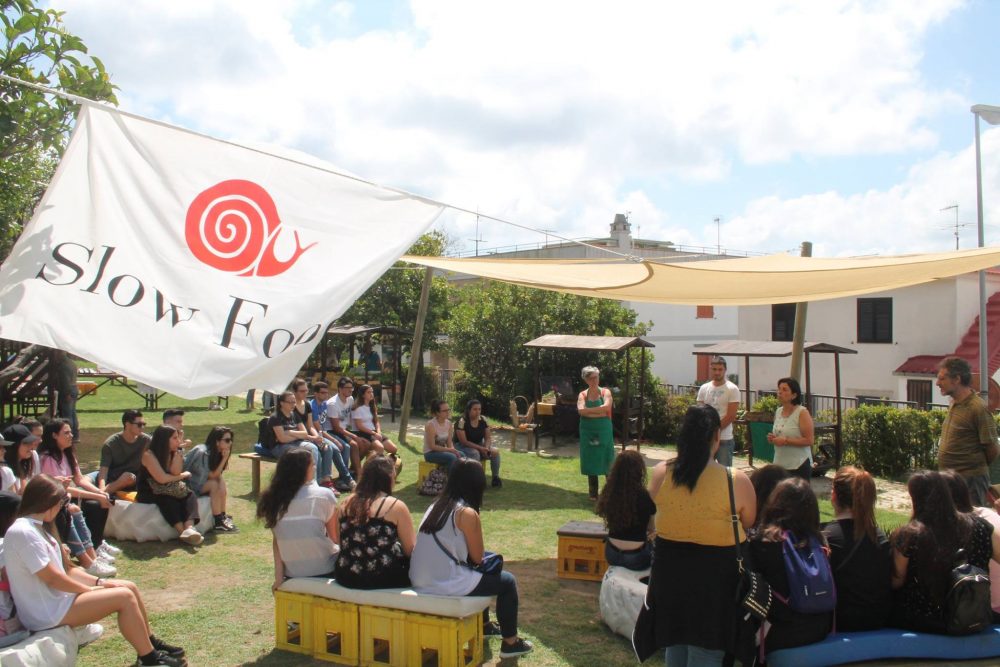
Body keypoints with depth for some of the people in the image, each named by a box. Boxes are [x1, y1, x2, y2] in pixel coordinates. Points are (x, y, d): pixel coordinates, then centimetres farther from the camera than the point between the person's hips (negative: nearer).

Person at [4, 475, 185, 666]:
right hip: (46, 611, -10)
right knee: (124, 597, -17)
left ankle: (150, 643, 17)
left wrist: (98, 582, 3)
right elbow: (51, 577, -21)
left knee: (129, 587, 4)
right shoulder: (23, 532, -21)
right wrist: (90, 589, -8)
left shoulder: (35, 527, 12)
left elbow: (63, 570, 13)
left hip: (57, 593, 10)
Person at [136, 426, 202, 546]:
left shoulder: (172, 453, 6)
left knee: (190, 495, -22)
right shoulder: (149, 455, -15)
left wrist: (177, 452, -13)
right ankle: (182, 531, -48)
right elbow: (162, 479, -23)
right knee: (167, 499, -36)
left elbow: (175, 473, -11)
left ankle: (189, 528, -49)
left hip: (167, 491, 6)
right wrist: (184, 475, -10)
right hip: (148, 494, -6)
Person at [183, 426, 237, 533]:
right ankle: (218, 523, -20)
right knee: (214, 484, -24)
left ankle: (222, 517, -8)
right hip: (186, 484, -8)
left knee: (221, 481, -10)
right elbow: (212, 476, -21)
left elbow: (218, 476, -6)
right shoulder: (202, 453, -25)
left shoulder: (217, 452, 0)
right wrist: (224, 459, -24)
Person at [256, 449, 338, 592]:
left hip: (292, 575, 5)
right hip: (324, 571, -5)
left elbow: (276, 541, 0)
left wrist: (279, 576, 0)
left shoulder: (273, 499, 1)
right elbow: (335, 537, -2)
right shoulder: (323, 495, -10)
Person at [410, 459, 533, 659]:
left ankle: (484, 625, 47)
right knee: (507, 581, 9)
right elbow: (477, 558, -6)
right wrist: (476, 521, 3)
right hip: (445, 584, -8)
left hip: (421, 581, 8)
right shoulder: (467, 513, -15)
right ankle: (510, 643, 20)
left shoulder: (436, 504, 8)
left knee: (481, 573, 32)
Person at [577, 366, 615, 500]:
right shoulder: (583, 394, 5)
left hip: (604, 430, -2)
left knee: (607, 460, -2)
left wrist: (589, 410, -12)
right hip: (588, 431, 2)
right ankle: (593, 494, 13)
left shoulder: (605, 392, 2)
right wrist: (598, 412, -15)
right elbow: (581, 410, -12)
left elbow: (606, 406, -17)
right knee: (590, 462, 5)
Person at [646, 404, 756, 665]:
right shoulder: (736, 481, -17)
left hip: (669, 568, 4)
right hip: (715, 574, -3)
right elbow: (749, 526, -4)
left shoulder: (660, 473, -8)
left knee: (675, 643, 23)